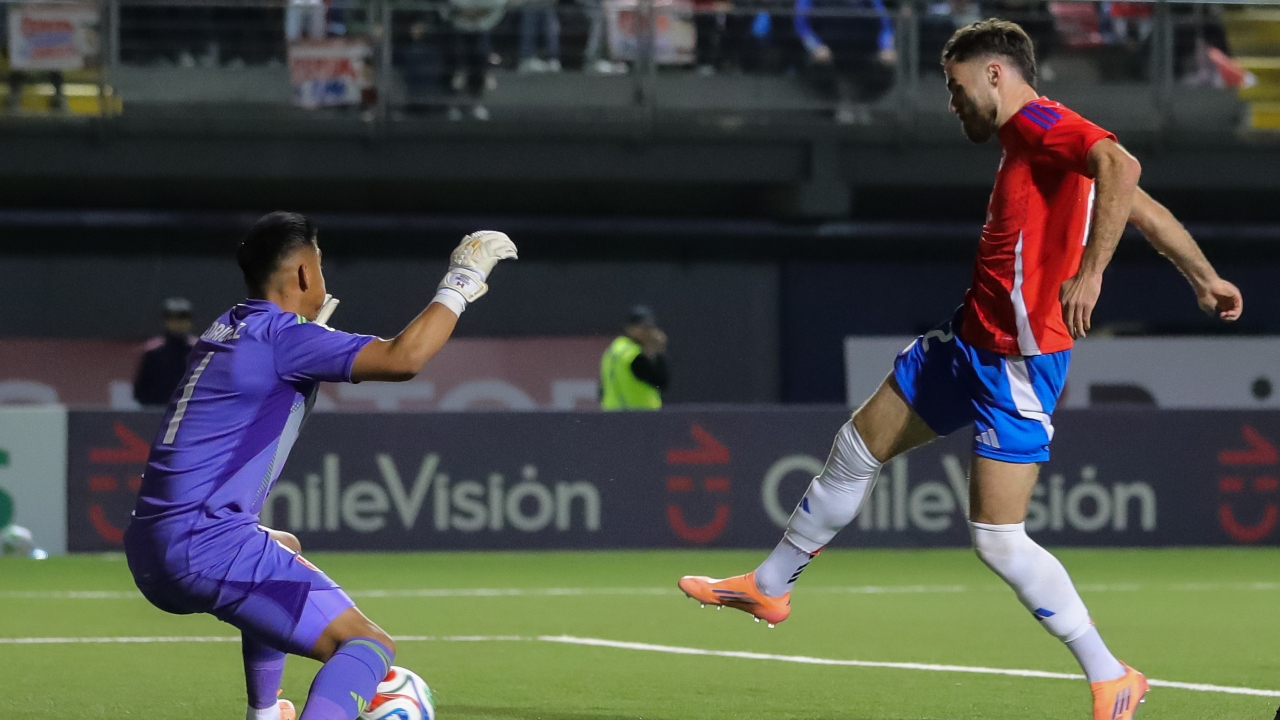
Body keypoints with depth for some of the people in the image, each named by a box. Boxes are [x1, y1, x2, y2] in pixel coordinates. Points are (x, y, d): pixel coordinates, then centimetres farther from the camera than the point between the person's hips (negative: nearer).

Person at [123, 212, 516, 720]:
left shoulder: (227, 330, 16)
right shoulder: (283, 336, -10)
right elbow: (402, 358, -22)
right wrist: (459, 284, -11)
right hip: (206, 548, -10)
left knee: (283, 550, 40)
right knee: (369, 647, -14)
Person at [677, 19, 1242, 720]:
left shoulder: (1042, 123, -16)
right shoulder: (1026, 142, 13)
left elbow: (1121, 167, -35)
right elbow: (1146, 210, 17)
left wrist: (1089, 271, -44)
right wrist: (1204, 278, 18)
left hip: (1017, 360, -11)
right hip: (970, 340, 11)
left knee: (997, 538, -13)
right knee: (857, 446, 21)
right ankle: (770, 586, 39)